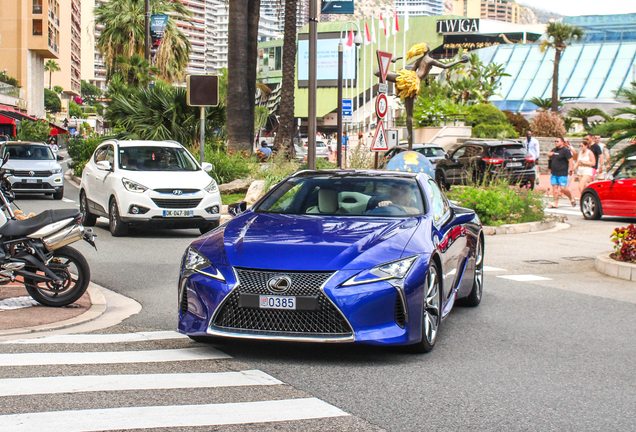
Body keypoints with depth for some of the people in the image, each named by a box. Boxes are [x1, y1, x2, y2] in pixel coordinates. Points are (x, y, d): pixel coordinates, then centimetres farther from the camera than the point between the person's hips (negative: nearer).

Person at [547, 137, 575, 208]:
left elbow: (570, 160, -14)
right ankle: (555, 204, 8)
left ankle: (572, 199, 12)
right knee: (555, 187, 4)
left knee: (563, 188, -11)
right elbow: (549, 156, 33)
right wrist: (549, 155, 8)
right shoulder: (554, 150, 15)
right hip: (554, 173, 8)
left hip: (562, 173, -8)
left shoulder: (565, 151, -9)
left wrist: (570, 170, -22)